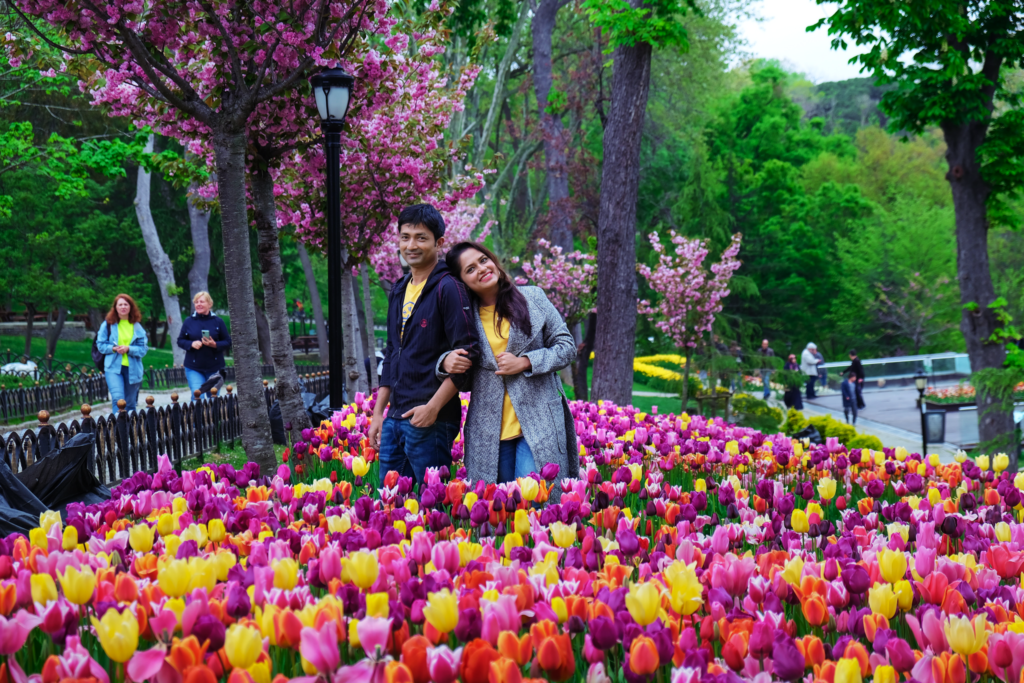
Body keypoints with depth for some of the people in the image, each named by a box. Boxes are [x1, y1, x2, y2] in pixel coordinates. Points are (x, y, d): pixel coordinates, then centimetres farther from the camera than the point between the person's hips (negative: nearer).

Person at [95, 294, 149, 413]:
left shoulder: (137, 327, 7)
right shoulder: (108, 324, 3)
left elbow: (143, 349, 3)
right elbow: (100, 344, 6)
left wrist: (129, 349, -15)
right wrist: (113, 348, -13)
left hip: (132, 368, 2)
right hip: (114, 367, -2)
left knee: (130, 403, 11)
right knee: (118, 399, -20)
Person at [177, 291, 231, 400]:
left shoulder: (218, 322, 1)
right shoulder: (188, 321, 3)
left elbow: (227, 342, 2)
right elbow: (180, 340, 7)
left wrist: (215, 345, -17)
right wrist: (191, 344, -13)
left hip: (214, 367, 1)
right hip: (194, 368, 0)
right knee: (198, 397, -14)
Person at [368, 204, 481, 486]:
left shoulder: (447, 288, -9)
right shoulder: (399, 291, 17)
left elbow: (467, 354, -14)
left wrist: (433, 407, -17)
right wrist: (378, 413, 18)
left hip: (432, 420, -8)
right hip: (395, 419, 8)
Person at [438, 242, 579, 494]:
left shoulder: (533, 298, 5)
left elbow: (567, 348, 7)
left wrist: (525, 362, -7)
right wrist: (446, 362, -3)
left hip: (537, 422, -2)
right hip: (489, 430, 2)